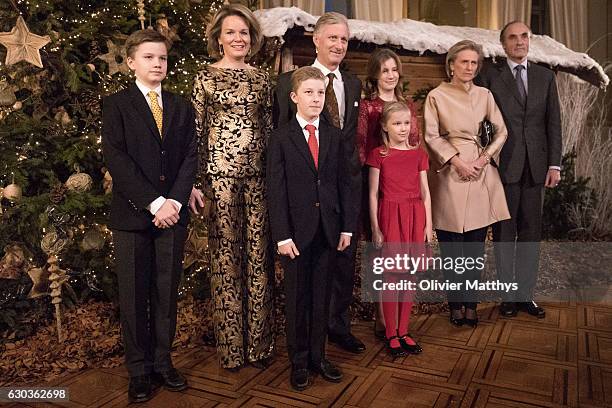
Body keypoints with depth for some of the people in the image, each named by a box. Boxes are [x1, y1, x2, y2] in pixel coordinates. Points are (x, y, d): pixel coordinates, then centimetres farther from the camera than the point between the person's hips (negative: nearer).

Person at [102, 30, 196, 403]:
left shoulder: (182, 107, 13)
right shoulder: (116, 105, 2)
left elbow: (190, 158, 5)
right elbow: (116, 159, -9)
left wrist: (175, 201, -10)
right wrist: (154, 202, -16)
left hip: (173, 214, 3)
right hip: (132, 214, -2)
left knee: (167, 293, 9)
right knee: (134, 296, 5)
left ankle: (163, 362, 23)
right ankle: (139, 370, 18)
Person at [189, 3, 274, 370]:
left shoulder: (262, 78, 12)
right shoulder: (206, 77, 4)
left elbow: (270, 128, 12)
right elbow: (197, 132, 1)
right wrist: (195, 182, -6)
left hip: (259, 172, 3)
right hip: (220, 172, -2)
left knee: (259, 256, 5)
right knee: (226, 256, 3)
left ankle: (260, 343, 20)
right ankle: (231, 346, 19)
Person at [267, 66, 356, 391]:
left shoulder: (334, 136, 7)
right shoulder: (281, 138, -3)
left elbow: (344, 183, 7)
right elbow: (276, 190, -7)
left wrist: (347, 227, 2)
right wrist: (282, 235, -12)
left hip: (328, 229, 3)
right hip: (297, 229, -3)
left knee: (321, 296, 12)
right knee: (297, 298, 9)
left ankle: (318, 355, 27)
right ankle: (298, 361, 24)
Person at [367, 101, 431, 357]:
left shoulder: (418, 155, 8)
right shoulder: (378, 155, -1)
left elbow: (425, 192, 9)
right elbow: (374, 194, -1)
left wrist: (428, 225, 4)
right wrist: (375, 228, -6)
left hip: (414, 216, 3)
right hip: (389, 216, -3)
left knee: (408, 276, 8)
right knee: (391, 276, 2)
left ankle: (403, 331, 22)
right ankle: (391, 334, 15)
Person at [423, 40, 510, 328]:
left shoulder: (485, 95, 12)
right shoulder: (437, 96, 2)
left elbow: (501, 131, 11)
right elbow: (431, 136, -4)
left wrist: (484, 157, -4)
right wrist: (457, 161, -12)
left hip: (482, 174, 3)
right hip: (450, 173, -3)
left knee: (476, 242, 5)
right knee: (451, 243, 0)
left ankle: (471, 303, 16)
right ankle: (456, 304, 14)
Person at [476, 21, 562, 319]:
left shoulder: (545, 76, 11)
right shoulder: (490, 77, 2)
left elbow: (554, 122, 8)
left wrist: (554, 164, 1)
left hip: (536, 166, 3)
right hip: (504, 165, -3)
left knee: (531, 232, 7)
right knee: (504, 232, 4)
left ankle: (525, 293, 18)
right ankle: (508, 294, 15)